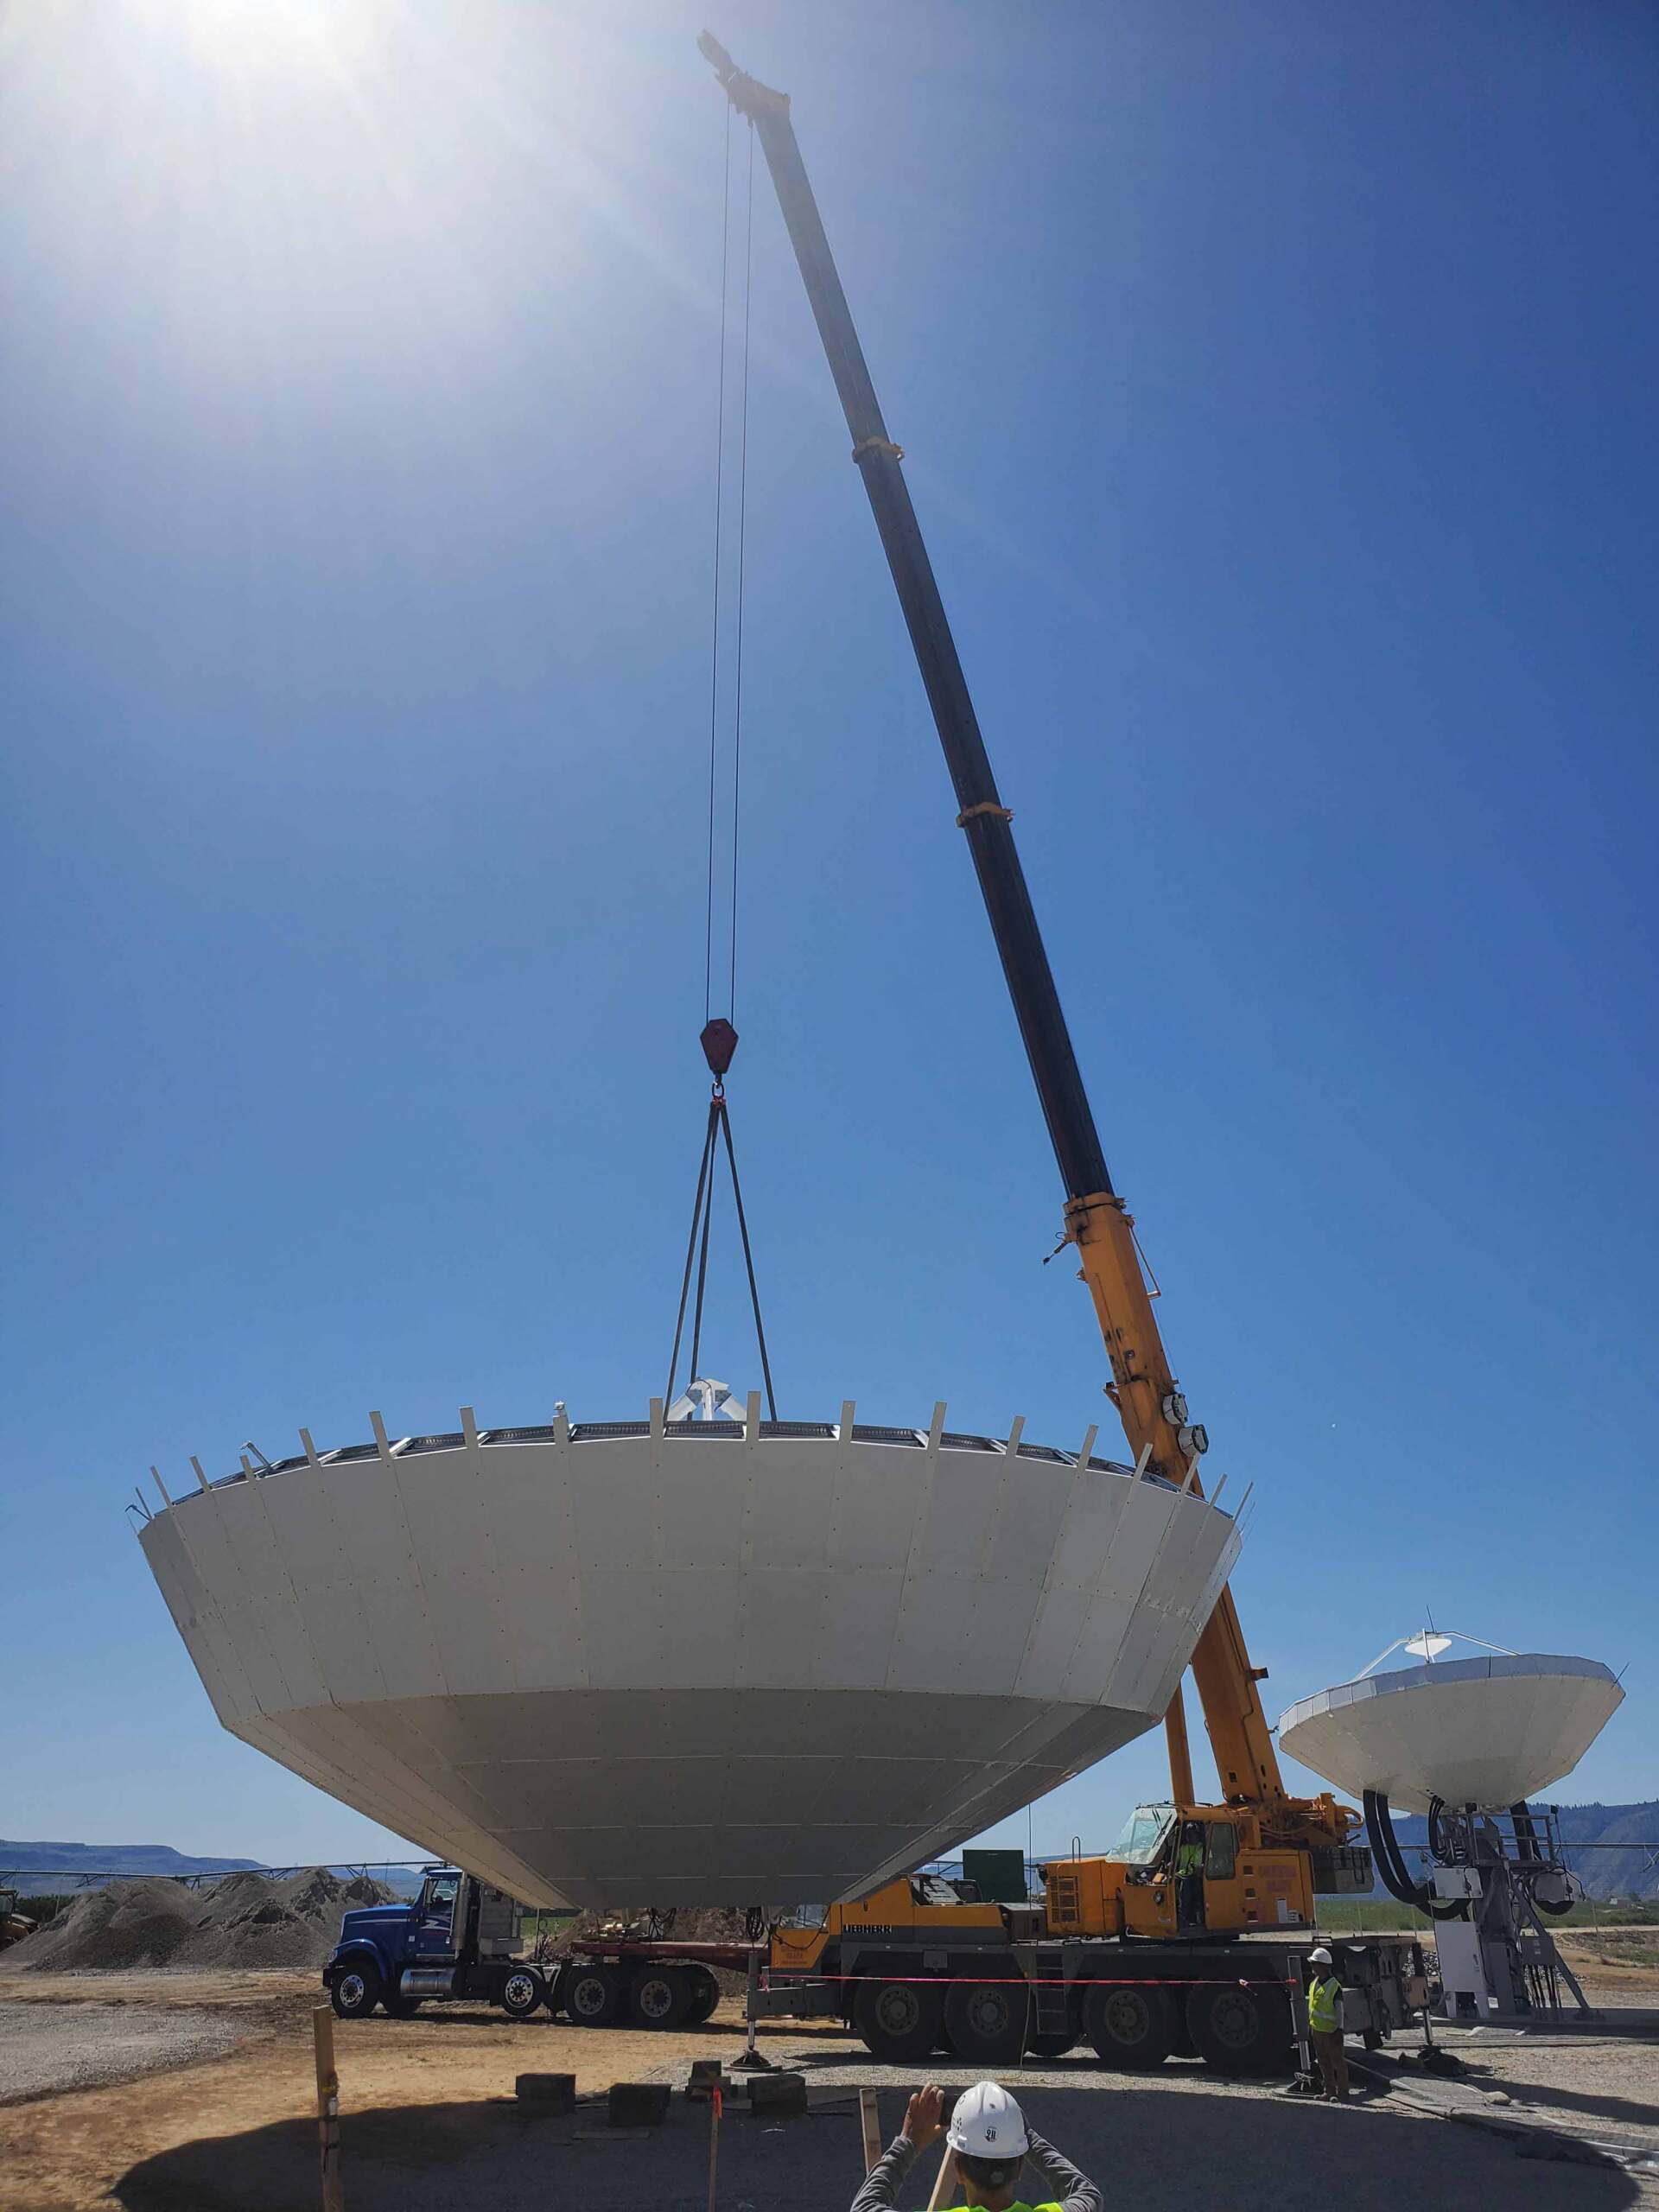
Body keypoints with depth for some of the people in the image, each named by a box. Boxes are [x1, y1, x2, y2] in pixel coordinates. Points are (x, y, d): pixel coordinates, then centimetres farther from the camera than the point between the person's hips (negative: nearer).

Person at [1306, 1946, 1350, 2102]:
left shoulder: (1334, 1985, -15)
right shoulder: (1313, 1983, 7)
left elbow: (1339, 2010, -12)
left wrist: (1339, 2030, -15)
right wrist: (1309, 2027, 17)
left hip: (1331, 2031, -7)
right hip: (1316, 2030, 7)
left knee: (1338, 2062, 2)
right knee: (1324, 2063, 14)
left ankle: (1342, 2093, 10)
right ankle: (1329, 2091, 23)